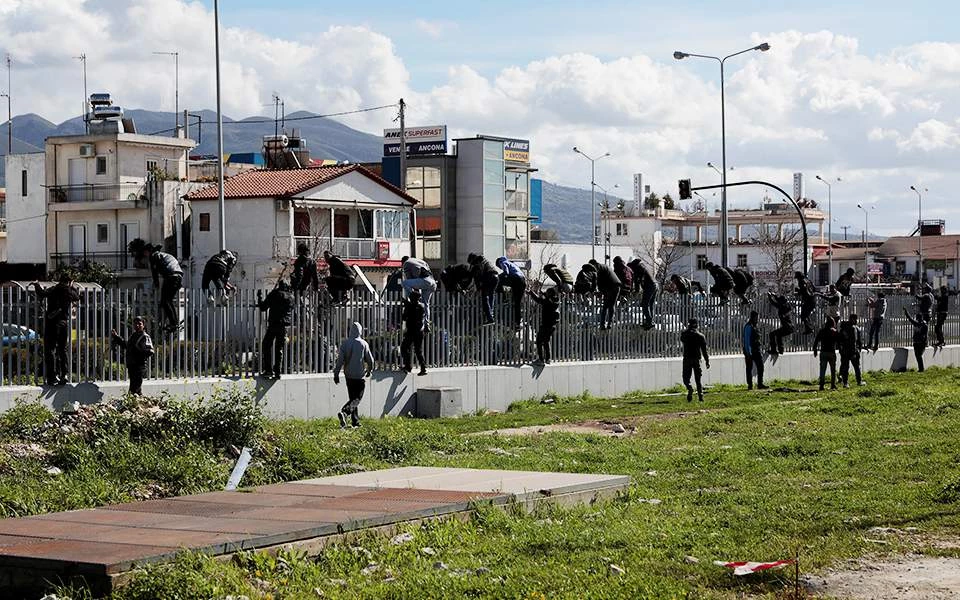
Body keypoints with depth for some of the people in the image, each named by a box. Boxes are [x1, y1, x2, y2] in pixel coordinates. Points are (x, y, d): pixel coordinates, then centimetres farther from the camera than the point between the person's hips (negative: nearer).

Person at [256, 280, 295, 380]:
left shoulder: (274, 294, -5)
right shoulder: (291, 297, 8)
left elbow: (263, 307, -3)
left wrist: (260, 297, 13)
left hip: (274, 324, -4)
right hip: (285, 326, 4)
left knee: (266, 346, 5)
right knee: (279, 349, 11)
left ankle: (268, 370, -3)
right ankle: (277, 372, 6)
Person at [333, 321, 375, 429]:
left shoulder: (345, 343, -1)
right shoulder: (363, 344, -8)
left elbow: (340, 359, -5)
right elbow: (370, 359, -2)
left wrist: (336, 374, 0)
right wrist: (369, 370, 17)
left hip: (348, 375, 4)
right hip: (359, 375, -4)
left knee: (352, 398, 14)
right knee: (357, 399, -2)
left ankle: (355, 421, 15)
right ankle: (344, 412, -26)